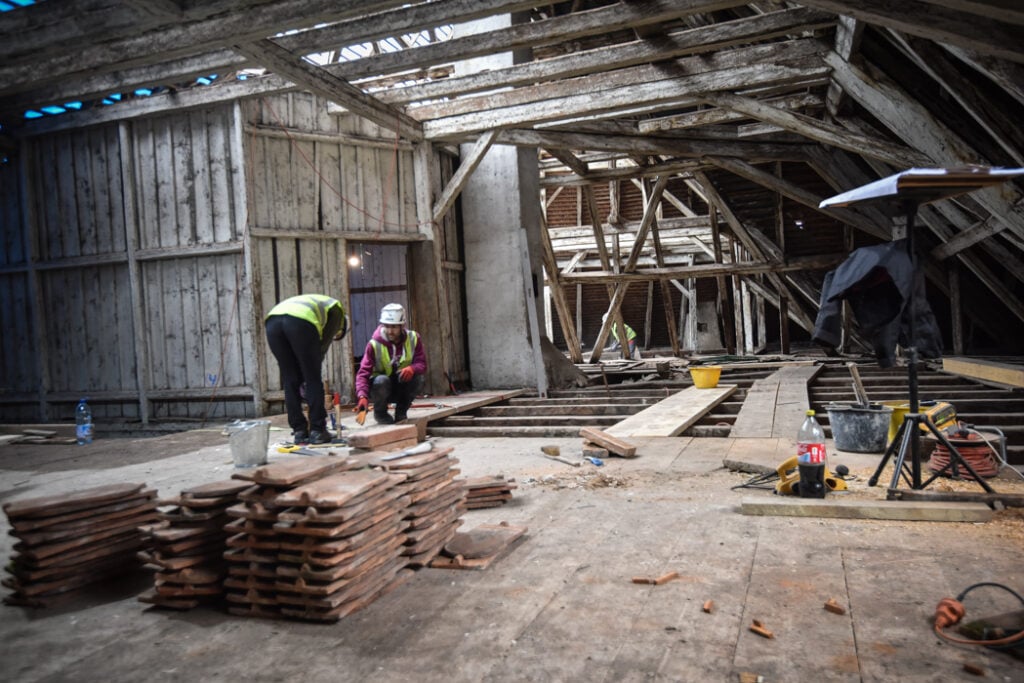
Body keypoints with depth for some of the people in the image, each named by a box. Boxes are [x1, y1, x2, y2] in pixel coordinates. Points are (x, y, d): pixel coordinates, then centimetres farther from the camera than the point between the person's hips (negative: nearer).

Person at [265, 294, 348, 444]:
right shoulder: (336, 309, 28)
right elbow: (324, 343, 13)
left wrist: (303, 378, 29)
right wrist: (314, 366, 19)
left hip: (272, 320, 6)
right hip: (300, 321, -6)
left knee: (290, 382, 14)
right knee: (313, 380, 6)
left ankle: (299, 432, 16)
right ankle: (317, 430, 9)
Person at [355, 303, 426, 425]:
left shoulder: (413, 339, -9)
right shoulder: (374, 344, -17)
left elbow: (422, 364, -13)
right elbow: (363, 373, -23)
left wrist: (412, 368, -38)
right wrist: (362, 396, -41)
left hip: (402, 389, 2)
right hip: (382, 388, -2)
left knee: (419, 378, -28)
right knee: (381, 380, -36)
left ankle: (401, 410, -1)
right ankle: (380, 413, -5)